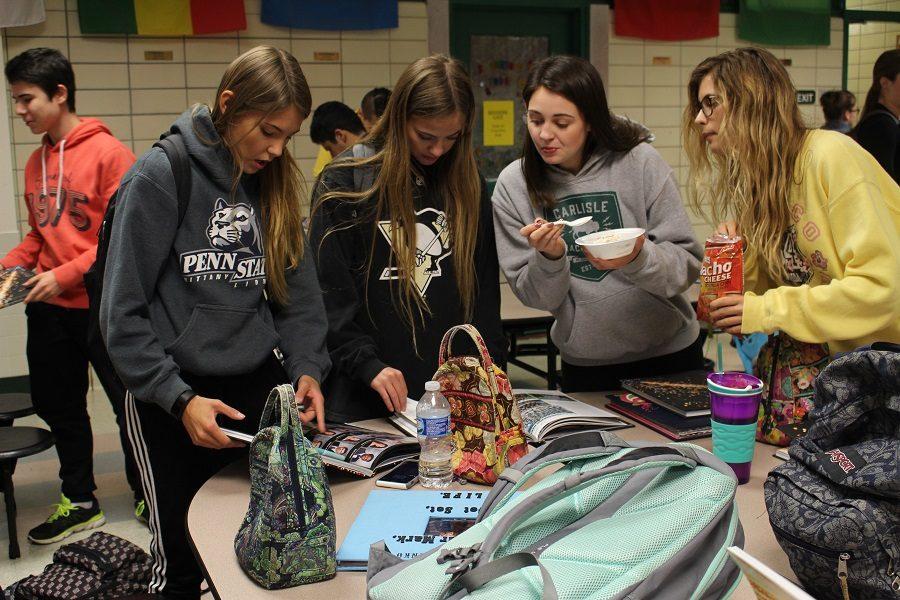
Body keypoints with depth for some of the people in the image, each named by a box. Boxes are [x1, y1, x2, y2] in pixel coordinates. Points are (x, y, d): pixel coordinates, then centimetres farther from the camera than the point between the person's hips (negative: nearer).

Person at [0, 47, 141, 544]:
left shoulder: (108, 153, -11)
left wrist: (65, 275, -19)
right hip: (48, 308, 7)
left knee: (129, 404, 6)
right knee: (59, 406, 15)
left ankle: (146, 497, 23)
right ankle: (79, 502, 31)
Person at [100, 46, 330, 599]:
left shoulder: (274, 180, 5)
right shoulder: (161, 175, -12)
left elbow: (300, 292, 8)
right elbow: (123, 313, -12)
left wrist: (306, 368, -7)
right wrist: (179, 398, -18)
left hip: (261, 388, 5)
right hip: (169, 401, -4)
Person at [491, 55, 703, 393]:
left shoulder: (639, 162, -13)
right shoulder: (513, 185, -9)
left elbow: (688, 264, -12)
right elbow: (534, 297, -5)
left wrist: (638, 258, -31)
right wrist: (550, 258, -25)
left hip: (668, 353, 0)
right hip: (584, 365, 1)